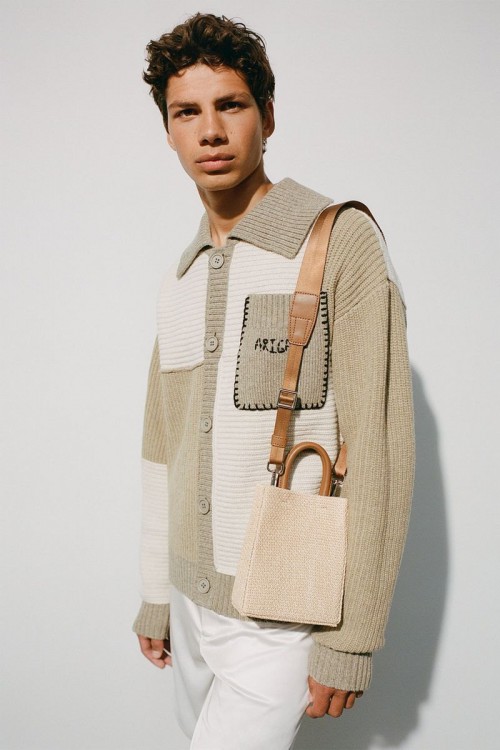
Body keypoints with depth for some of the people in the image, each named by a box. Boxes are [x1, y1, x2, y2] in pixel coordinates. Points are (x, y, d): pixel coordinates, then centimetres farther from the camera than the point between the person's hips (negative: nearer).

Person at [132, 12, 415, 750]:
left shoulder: (341, 242, -13)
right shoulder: (181, 280, 8)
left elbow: (378, 451, -16)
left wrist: (353, 637, -15)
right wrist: (155, 596, 16)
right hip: (194, 598, 7)